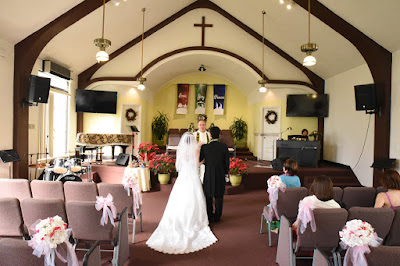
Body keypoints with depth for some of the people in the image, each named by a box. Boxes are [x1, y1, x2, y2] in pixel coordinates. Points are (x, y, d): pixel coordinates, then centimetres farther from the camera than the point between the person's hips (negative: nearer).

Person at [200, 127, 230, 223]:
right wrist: (226, 173, 10)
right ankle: (217, 217, 22)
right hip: (220, 175, 1)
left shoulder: (204, 147, -13)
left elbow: (199, 160, 0)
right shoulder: (224, 147, -9)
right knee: (219, 196, 15)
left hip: (208, 176, -1)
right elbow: (227, 162, -4)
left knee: (208, 196, 15)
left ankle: (210, 216, 24)